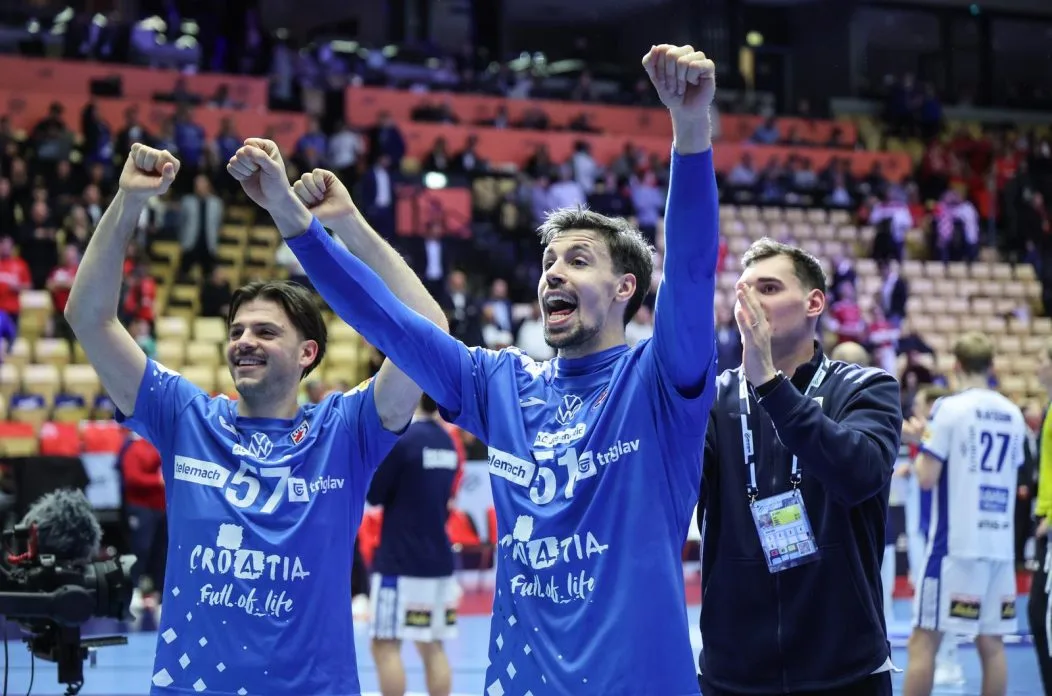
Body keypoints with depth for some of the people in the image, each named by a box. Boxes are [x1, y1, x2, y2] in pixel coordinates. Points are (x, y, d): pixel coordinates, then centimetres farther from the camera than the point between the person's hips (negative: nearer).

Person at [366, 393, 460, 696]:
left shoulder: (403, 439, -14)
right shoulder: (447, 442, 10)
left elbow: (373, 494, -10)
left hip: (400, 561, -8)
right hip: (439, 558, 8)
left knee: (386, 646, -2)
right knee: (432, 647, 11)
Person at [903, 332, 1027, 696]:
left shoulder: (949, 408, -7)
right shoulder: (1013, 414, 9)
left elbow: (927, 478, -11)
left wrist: (924, 444, 9)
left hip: (955, 543, -5)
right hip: (1000, 544, 5)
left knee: (924, 640, -1)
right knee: (991, 643, 8)